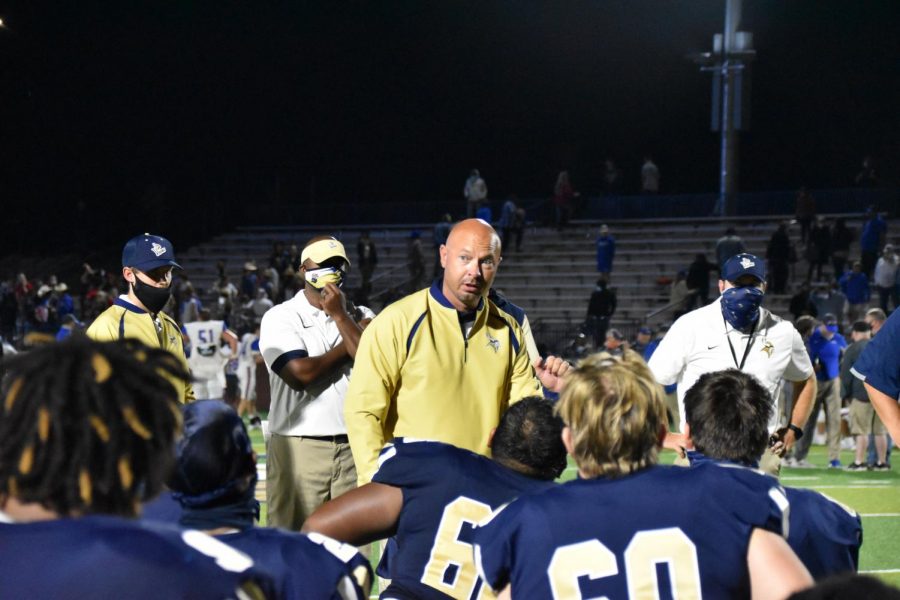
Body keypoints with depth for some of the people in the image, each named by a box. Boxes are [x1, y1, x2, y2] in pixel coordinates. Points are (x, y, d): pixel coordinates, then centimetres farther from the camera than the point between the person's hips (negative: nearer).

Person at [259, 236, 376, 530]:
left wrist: (340, 316, -7)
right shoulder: (280, 317, 1)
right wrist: (347, 347, -1)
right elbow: (300, 373, -13)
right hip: (299, 447, -3)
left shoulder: (360, 317, 12)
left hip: (354, 446, 3)